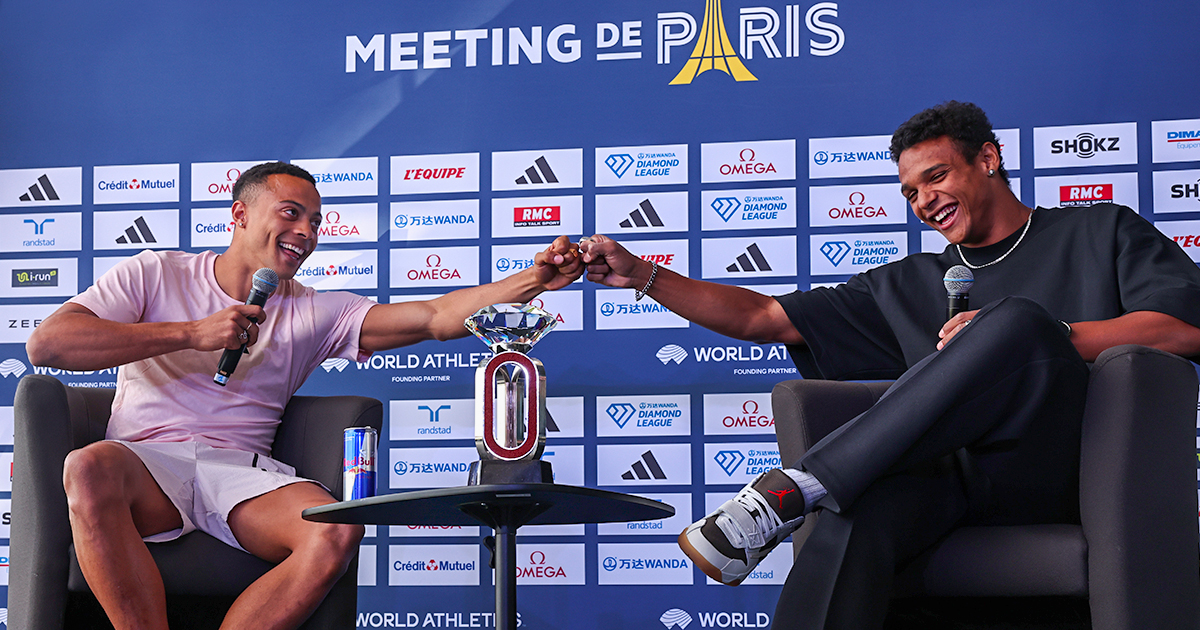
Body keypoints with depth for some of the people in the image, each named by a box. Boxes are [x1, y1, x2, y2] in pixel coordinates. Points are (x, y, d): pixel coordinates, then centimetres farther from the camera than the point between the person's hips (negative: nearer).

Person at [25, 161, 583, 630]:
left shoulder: (315, 314, 15)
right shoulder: (155, 275, 11)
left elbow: (436, 317, 3)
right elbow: (46, 342, -3)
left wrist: (533, 279, -11)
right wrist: (191, 333, -7)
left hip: (242, 473, 2)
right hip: (145, 461, -2)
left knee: (337, 533, -29)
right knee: (89, 468, -37)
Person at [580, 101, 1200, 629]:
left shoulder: (1101, 231, 20)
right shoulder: (910, 285, 30)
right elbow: (762, 318, 28)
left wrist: (1036, 340, -8)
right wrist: (641, 275, 19)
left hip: (1065, 468, -2)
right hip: (952, 473, 3)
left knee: (1019, 319, -32)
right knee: (854, 514, -34)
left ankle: (794, 488, -33)